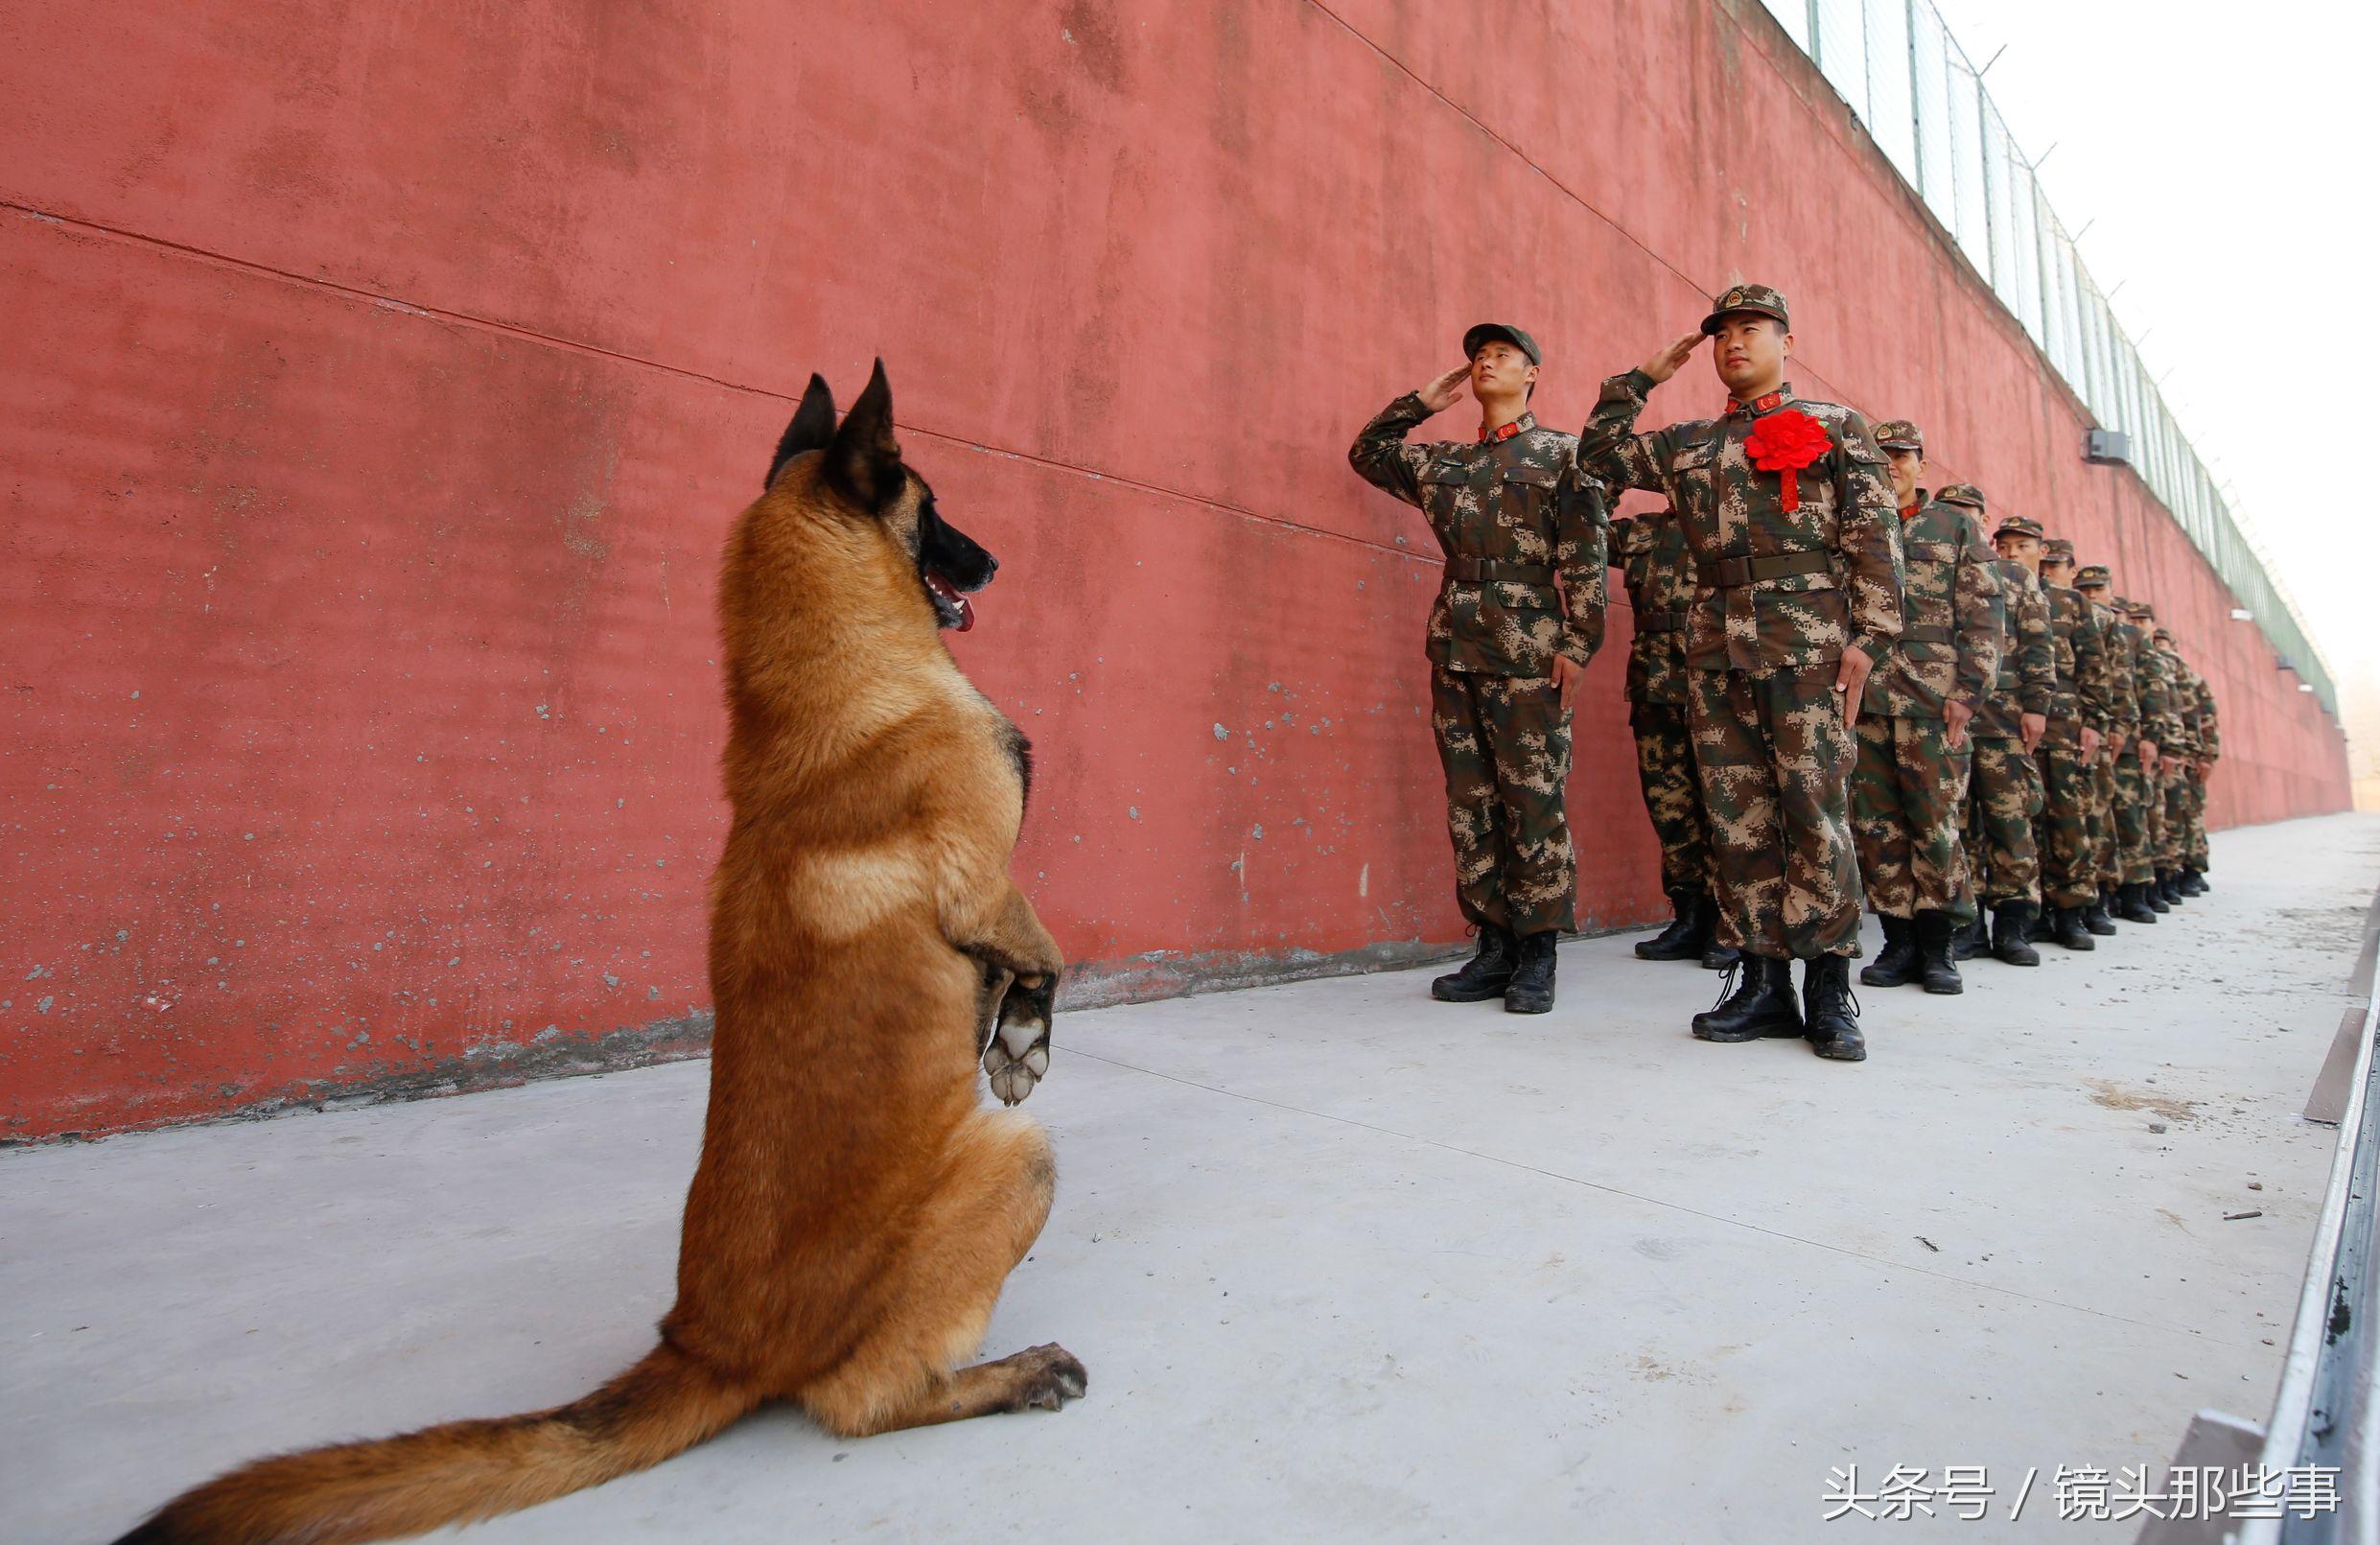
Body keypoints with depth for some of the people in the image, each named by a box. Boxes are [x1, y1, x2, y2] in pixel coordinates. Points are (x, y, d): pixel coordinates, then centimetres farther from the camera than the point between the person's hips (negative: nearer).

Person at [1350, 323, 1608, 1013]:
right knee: (1470, 804, 5)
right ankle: (1494, 947, 14)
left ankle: (1537, 956, 7)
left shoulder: (1562, 454, 5)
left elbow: (1586, 558, -3)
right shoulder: (1443, 460, 18)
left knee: (1534, 803, -2)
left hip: (1528, 652, -5)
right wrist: (1423, 401, 22)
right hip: (1454, 649, 5)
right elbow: (1367, 451, 32)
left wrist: (1578, 644, -12)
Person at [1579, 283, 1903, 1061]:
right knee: (1737, 817, 3)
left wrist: (1867, 636, -9)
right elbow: (1600, 454, 19)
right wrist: (1645, 374, 19)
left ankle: (1829, 989, 4)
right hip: (1715, 644, 4)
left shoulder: (1836, 426, 11)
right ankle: (1764, 983, 10)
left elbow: (1874, 538, 2)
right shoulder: (1690, 442, 21)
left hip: (1807, 643, -4)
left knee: (1815, 813, -5)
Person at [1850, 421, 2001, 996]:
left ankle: (1936, 947, 9)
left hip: (1934, 702, -2)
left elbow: (1982, 617, 3)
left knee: (1937, 824, -2)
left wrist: (1968, 691, -7)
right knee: (1876, 824, 2)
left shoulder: (1958, 526, 11)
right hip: (1862, 700, 2)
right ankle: (1898, 941, 12)